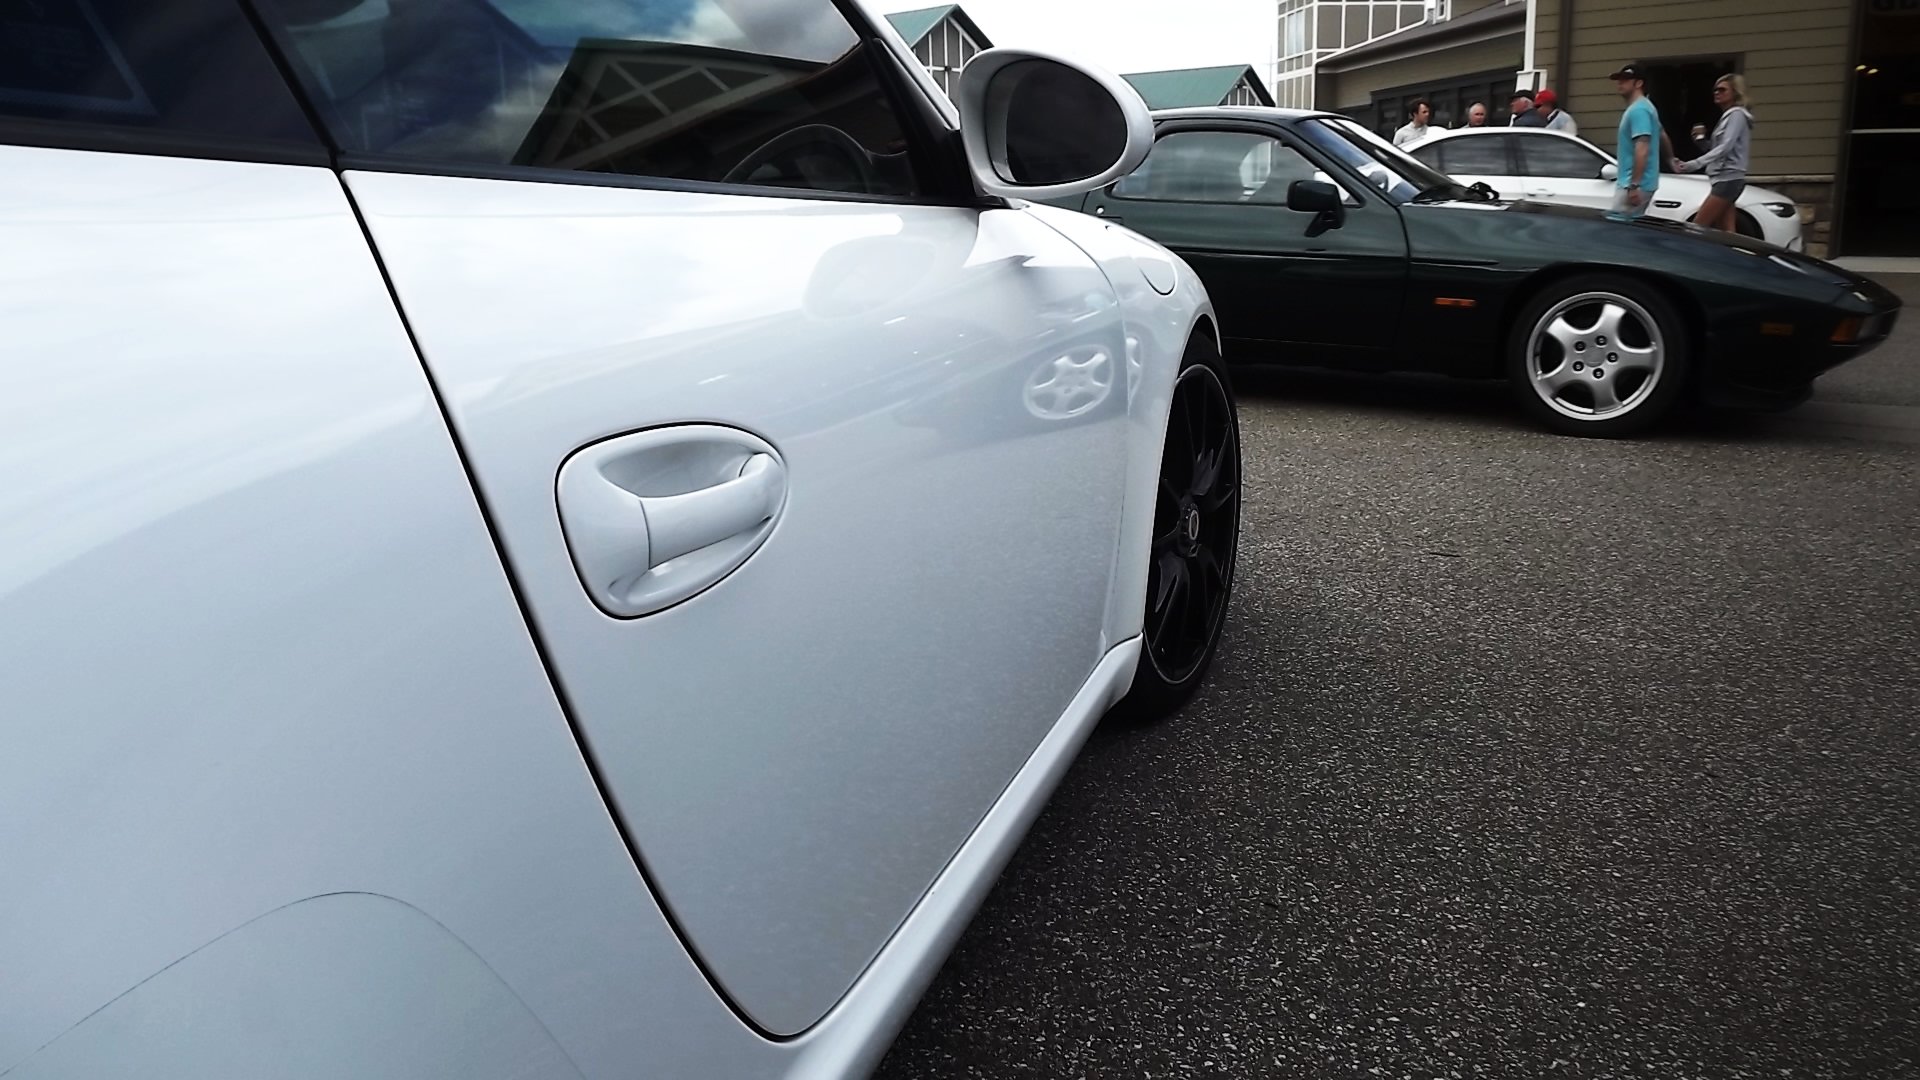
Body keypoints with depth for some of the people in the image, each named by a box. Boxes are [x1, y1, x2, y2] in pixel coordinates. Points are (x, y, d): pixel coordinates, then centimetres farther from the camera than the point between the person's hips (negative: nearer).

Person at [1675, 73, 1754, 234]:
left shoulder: (1737, 114, -7)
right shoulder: (1727, 116, 21)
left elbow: (1725, 147, -21)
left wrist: (1695, 164, -31)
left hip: (1729, 179, -9)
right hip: (1724, 179, 9)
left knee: (1697, 227, -13)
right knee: (1725, 233, 3)